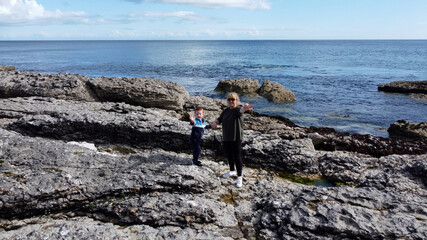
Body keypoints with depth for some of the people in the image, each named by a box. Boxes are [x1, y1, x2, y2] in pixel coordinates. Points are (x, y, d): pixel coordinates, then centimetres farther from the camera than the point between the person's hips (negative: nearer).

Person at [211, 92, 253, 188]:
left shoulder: (238, 109, -12)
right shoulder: (226, 110, 9)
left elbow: (240, 110, -35)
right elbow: (219, 119, 12)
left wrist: (244, 108, -60)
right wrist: (215, 122, -12)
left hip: (236, 138, -6)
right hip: (226, 137, 7)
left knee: (237, 157, -3)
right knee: (229, 155, 19)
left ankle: (239, 177, 8)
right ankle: (232, 171, 40)